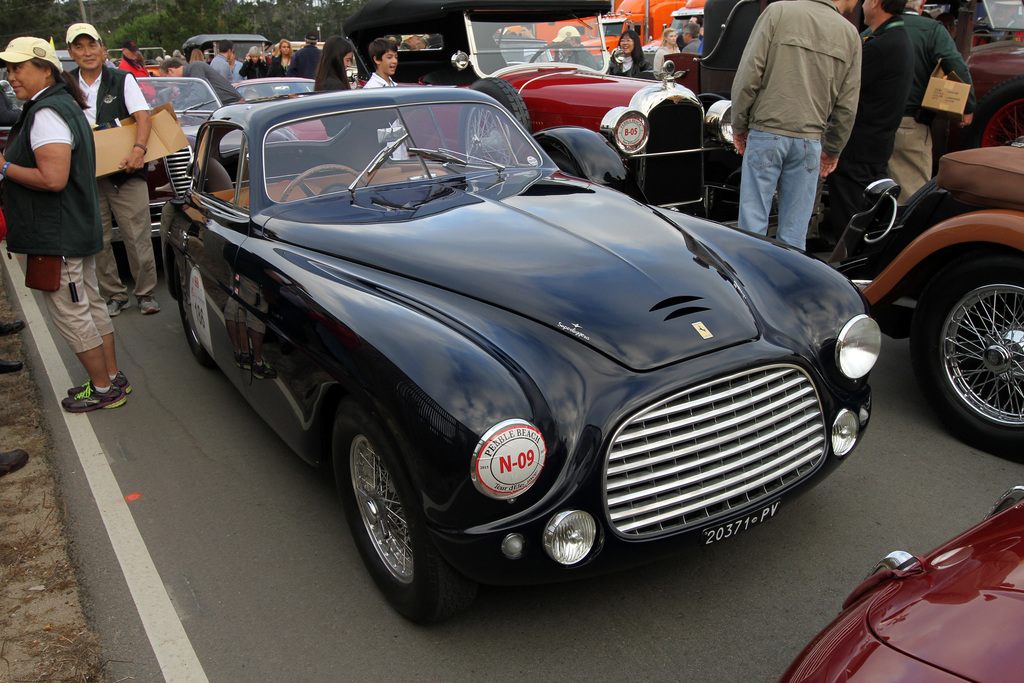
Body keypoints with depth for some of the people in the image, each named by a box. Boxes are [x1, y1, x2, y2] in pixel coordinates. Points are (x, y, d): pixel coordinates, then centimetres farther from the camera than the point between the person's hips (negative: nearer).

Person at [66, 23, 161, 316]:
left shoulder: (123, 80, 3)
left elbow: (142, 116, -9)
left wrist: (138, 149, -26)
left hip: (125, 172, -2)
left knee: (137, 236, -4)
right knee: (98, 241, 4)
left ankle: (146, 293, 7)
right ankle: (115, 295, 15)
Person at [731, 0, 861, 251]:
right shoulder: (850, 34, 6)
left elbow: (748, 75, -6)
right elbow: (847, 106, 7)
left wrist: (739, 126, 4)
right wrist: (833, 149, 19)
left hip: (766, 133, -2)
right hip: (810, 140, 2)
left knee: (753, 219, 3)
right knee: (795, 229, 8)